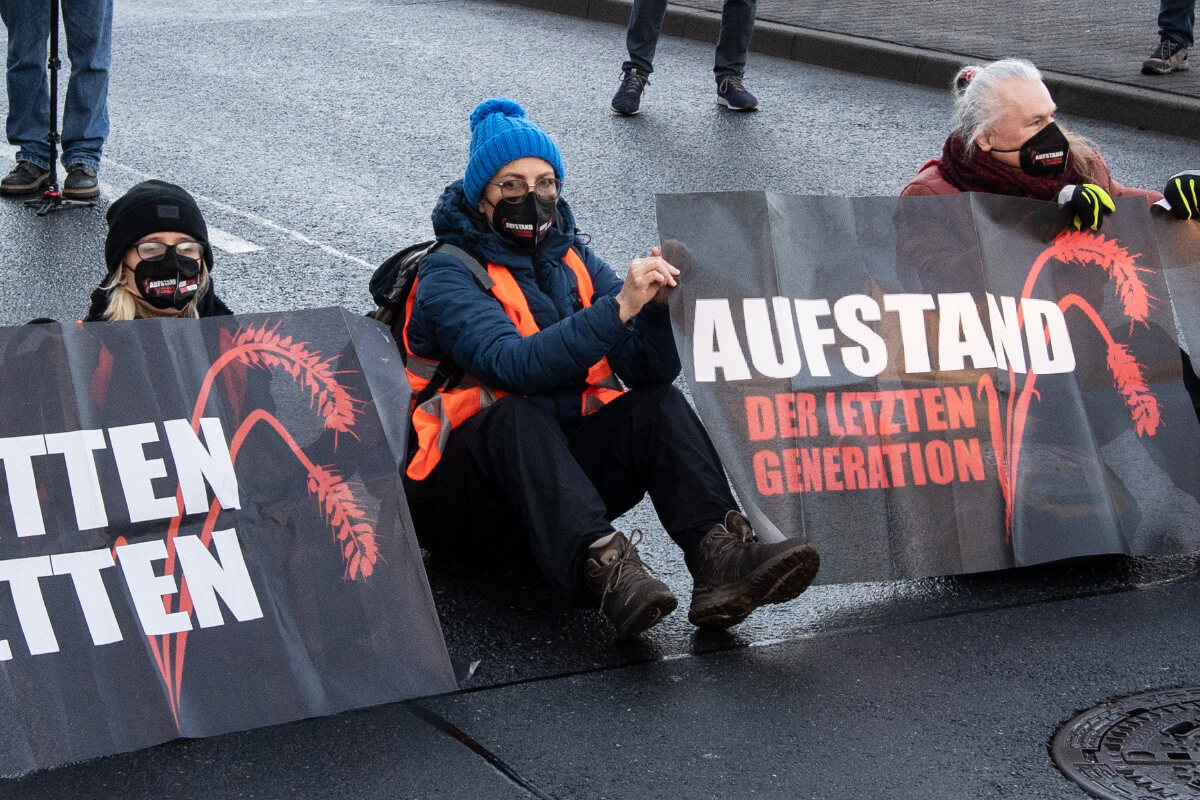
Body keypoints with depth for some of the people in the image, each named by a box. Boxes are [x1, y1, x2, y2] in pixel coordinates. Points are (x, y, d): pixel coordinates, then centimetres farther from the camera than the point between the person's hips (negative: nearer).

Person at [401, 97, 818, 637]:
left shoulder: (571, 259, 10)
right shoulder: (448, 276, -8)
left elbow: (650, 370, 0)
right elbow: (515, 366, -27)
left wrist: (657, 307, -20)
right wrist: (618, 306, -34)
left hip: (559, 479, 5)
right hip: (464, 505, -5)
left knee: (658, 404, -18)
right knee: (518, 416, -35)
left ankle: (718, 553, -40)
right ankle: (605, 568, -55)